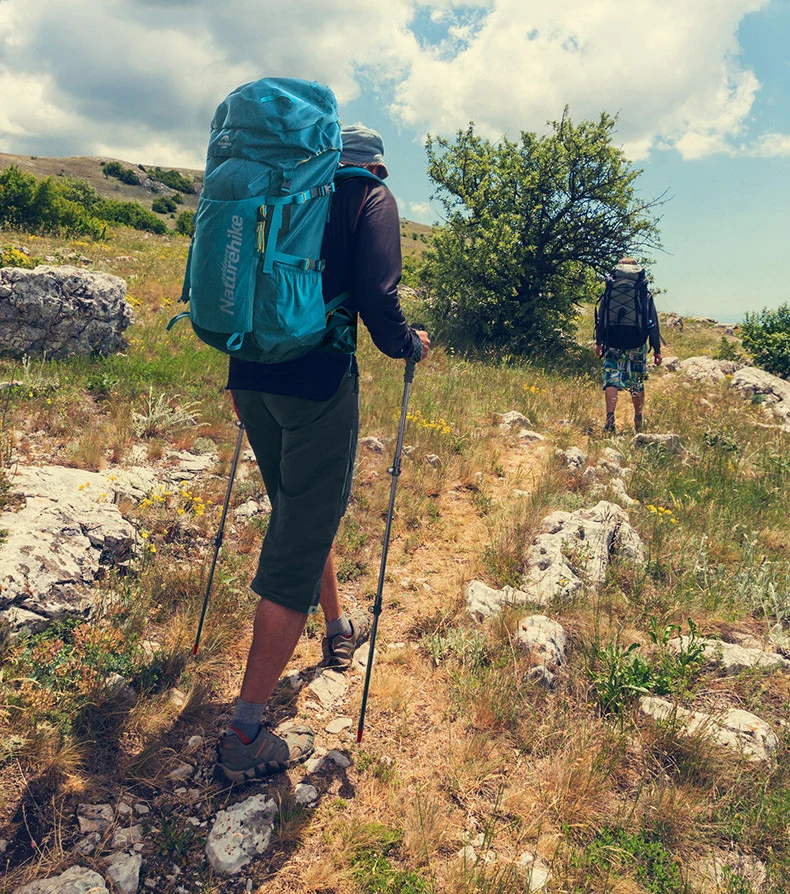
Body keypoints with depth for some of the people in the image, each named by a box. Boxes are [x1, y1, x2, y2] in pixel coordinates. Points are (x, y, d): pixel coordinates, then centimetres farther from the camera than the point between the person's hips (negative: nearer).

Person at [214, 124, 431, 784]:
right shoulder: (371, 198, 2)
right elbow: (377, 297, -13)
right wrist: (409, 345, 7)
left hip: (253, 375, 7)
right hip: (316, 382, -7)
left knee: (304, 513, 24)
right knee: (299, 547, -3)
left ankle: (339, 631, 46)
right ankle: (246, 738, 3)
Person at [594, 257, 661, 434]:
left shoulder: (609, 291, 5)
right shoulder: (645, 294, 5)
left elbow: (601, 318, 6)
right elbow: (653, 323, 5)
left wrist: (598, 342, 15)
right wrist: (657, 350, 9)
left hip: (612, 344, 0)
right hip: (637, 345, 0)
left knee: (611, 381, -2)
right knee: (637, 384, 12)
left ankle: (610, 419, -21)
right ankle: (639, 423, 23)